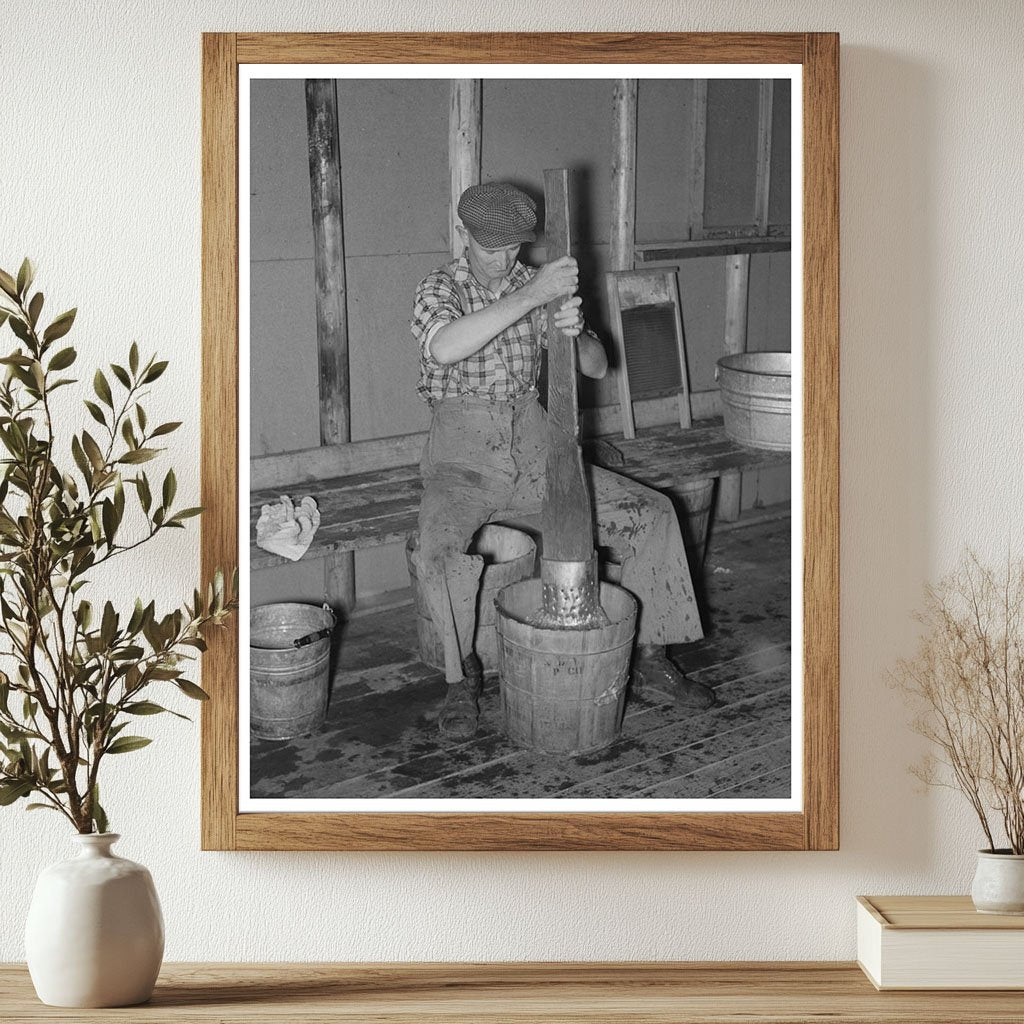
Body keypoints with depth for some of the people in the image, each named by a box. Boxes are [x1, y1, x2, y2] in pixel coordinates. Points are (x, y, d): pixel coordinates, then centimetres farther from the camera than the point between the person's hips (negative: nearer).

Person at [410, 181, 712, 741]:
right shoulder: (439, 289, -7)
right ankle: (459, 676, -12)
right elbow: (444, 348, -33)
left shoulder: (534, 286, 7)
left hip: (533, 449, 5)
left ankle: (650, 653, 9)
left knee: (650, 512, -5)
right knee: (440, 547, -35)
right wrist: (530, 296, -37)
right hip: (462, 458, -5)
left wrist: (574, 334, -20)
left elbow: (597, 367, 4)